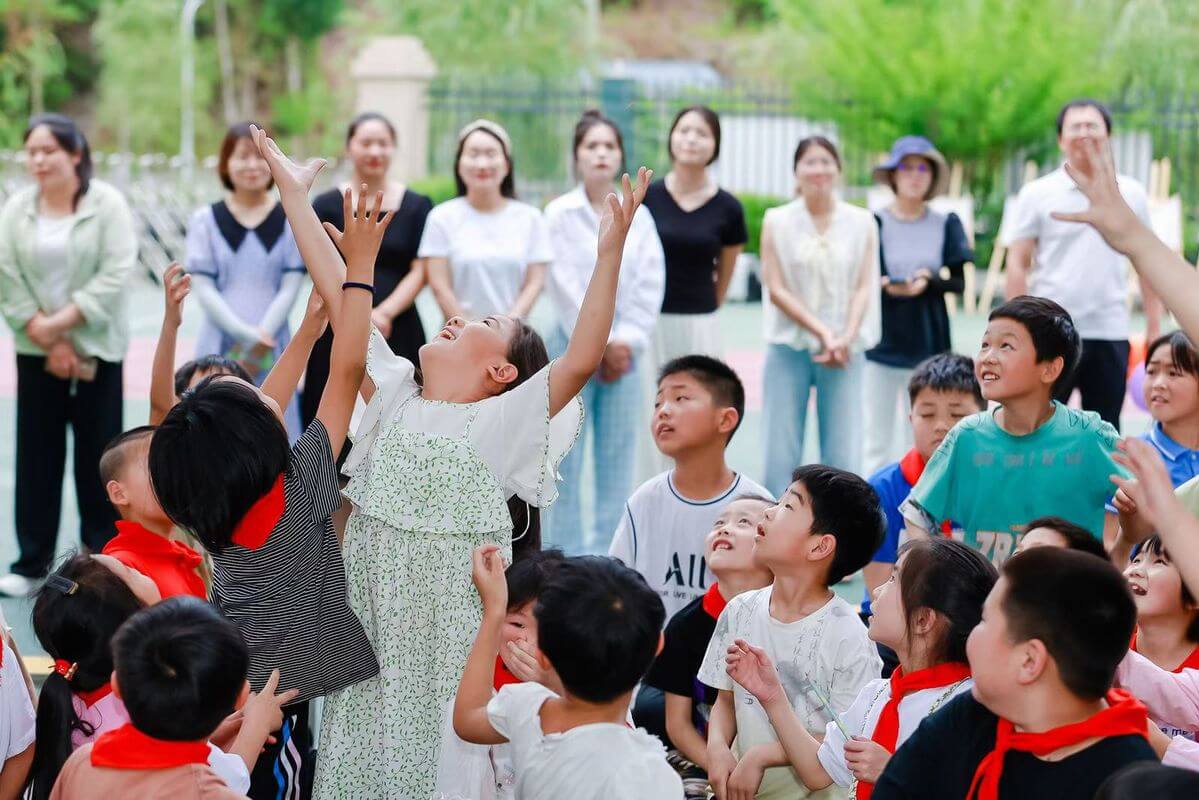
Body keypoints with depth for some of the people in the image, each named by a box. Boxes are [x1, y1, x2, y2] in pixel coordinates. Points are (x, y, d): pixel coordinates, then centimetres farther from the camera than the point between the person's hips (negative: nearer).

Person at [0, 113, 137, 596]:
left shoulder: (107, 204, -7)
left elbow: (116, 275, -14)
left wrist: (59, 324, -17)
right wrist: (49, 342, -10)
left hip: (96, 349, -2)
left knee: (98, 456, 2)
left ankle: (103, 556, 14)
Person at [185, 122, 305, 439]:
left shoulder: (290, 220, 3)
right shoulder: (206, 220, 2)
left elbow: (290, 288, 0)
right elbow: (203, 289, -2)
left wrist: (260, 340, -11)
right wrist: (247, 335, -13)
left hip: (273, 350, 0)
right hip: (220, 348, 0)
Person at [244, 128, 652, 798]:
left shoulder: (501, 424, -6)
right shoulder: (394, 401, 7)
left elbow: (582, 360, -19)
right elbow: (340, 297, 7)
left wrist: (610, 254, -27)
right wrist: (294, 195, 7)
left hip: (452, 620, -4)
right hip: (373, 615, 4)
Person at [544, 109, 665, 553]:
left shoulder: (638, 216, 9)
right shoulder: (560, 213, 0)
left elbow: (650, 284, 4)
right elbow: (564, 284, -6)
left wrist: (628, 341, -6)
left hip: (623, 350, 3)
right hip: (573, 346, -3)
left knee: (617, 458, 3)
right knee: (567, 459, -3)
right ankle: (568, 555, 3)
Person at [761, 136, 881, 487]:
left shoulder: (862, 223, 6)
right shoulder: (777, 221, 3)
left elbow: (864, 287, 2)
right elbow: (776, 289, -2)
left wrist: (846, 338, -14)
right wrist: (823, 332, -12)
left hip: (844, 350, 1)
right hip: (789, 347, 0)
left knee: (843, 454, -3)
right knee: (780, 452, -3)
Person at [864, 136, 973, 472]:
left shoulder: (946, 224, 6)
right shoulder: (875, 223, -1)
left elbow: (959, 282, 6)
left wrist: (930, 281, -14)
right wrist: (885, 287, -21)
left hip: (928, 344, 2)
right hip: (882, 342, -2)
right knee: (877, 440, -2)